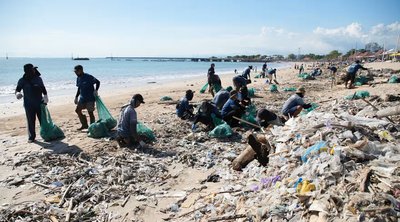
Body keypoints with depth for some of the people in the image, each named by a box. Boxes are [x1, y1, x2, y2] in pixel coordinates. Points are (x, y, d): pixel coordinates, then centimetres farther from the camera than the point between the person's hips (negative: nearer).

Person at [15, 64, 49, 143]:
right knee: (31, 121, 4)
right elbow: (17, 89, -3)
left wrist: (45, 95, 1)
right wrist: (17, 93, -26)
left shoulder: (38, 79, 5)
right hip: (29, 105, -2)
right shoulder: (22, 80, -3)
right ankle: (31, 137, 15)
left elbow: (43, 88, 15)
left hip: (40, 103, 2)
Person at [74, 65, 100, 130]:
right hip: (82, 98, 8)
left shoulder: (88, 77, -15)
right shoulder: (78, 78, 7)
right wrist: (76, 97, 16)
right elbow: (79, 88, 17)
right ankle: (84, 125, 21)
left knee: (90, 112, -4)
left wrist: (96, 90, -20)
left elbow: (97, 82, -10)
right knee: (77, 110, 7)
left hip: (90, 98, -8)